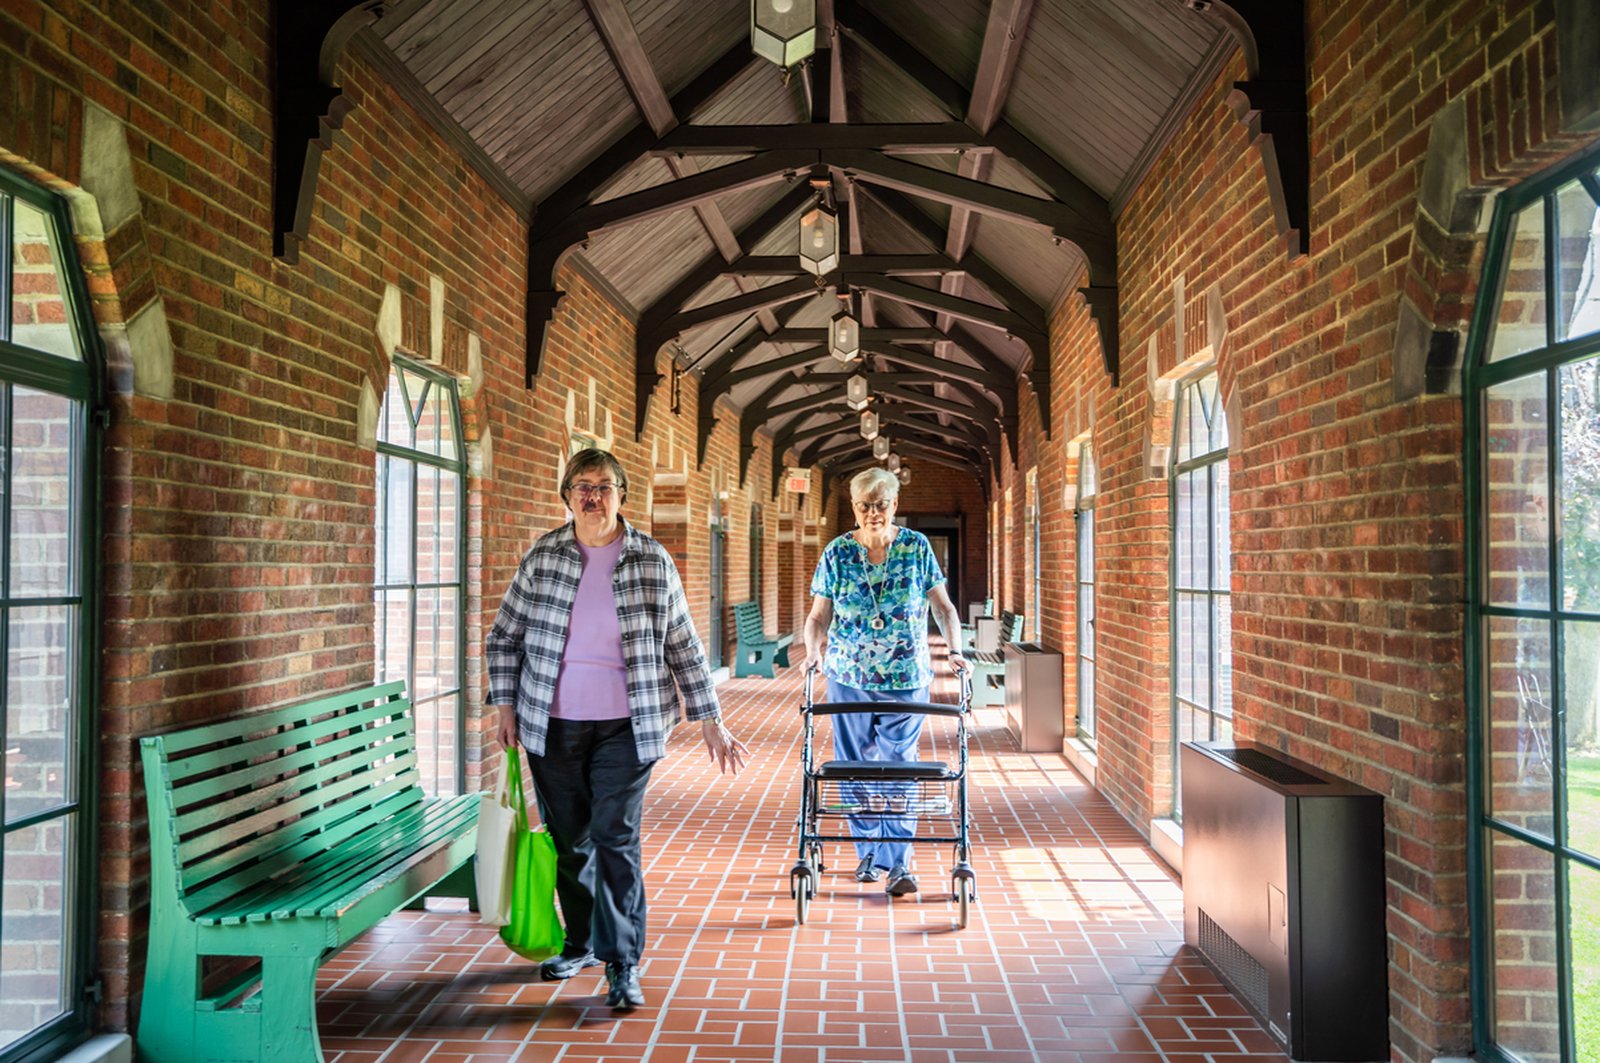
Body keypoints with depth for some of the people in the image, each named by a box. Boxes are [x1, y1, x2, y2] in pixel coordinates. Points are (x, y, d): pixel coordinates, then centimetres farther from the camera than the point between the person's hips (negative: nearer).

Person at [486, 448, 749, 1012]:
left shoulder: (653, 561, -1)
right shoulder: (541, 557, 1)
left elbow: (683, 646, 3)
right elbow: (504, 636, 10)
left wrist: (710, 721, 2)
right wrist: (505, 704, 2)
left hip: (625, 726, -2)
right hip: (552, 726, 2)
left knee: (616, 838, -5)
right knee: (568, 838, 12)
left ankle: (622, 965, 6)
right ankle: (580, 944, 32)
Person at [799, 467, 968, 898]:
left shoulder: (917, 548, -1)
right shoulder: (837, 554, -2)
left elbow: (944, 608, 2)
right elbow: (819, 617, -1)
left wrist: (955, 651, -13)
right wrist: (813, 652, -20)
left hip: (906, 678, -1)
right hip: (849, 677, 1)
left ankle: (898, 862, 0)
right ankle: (868, 851, 23)